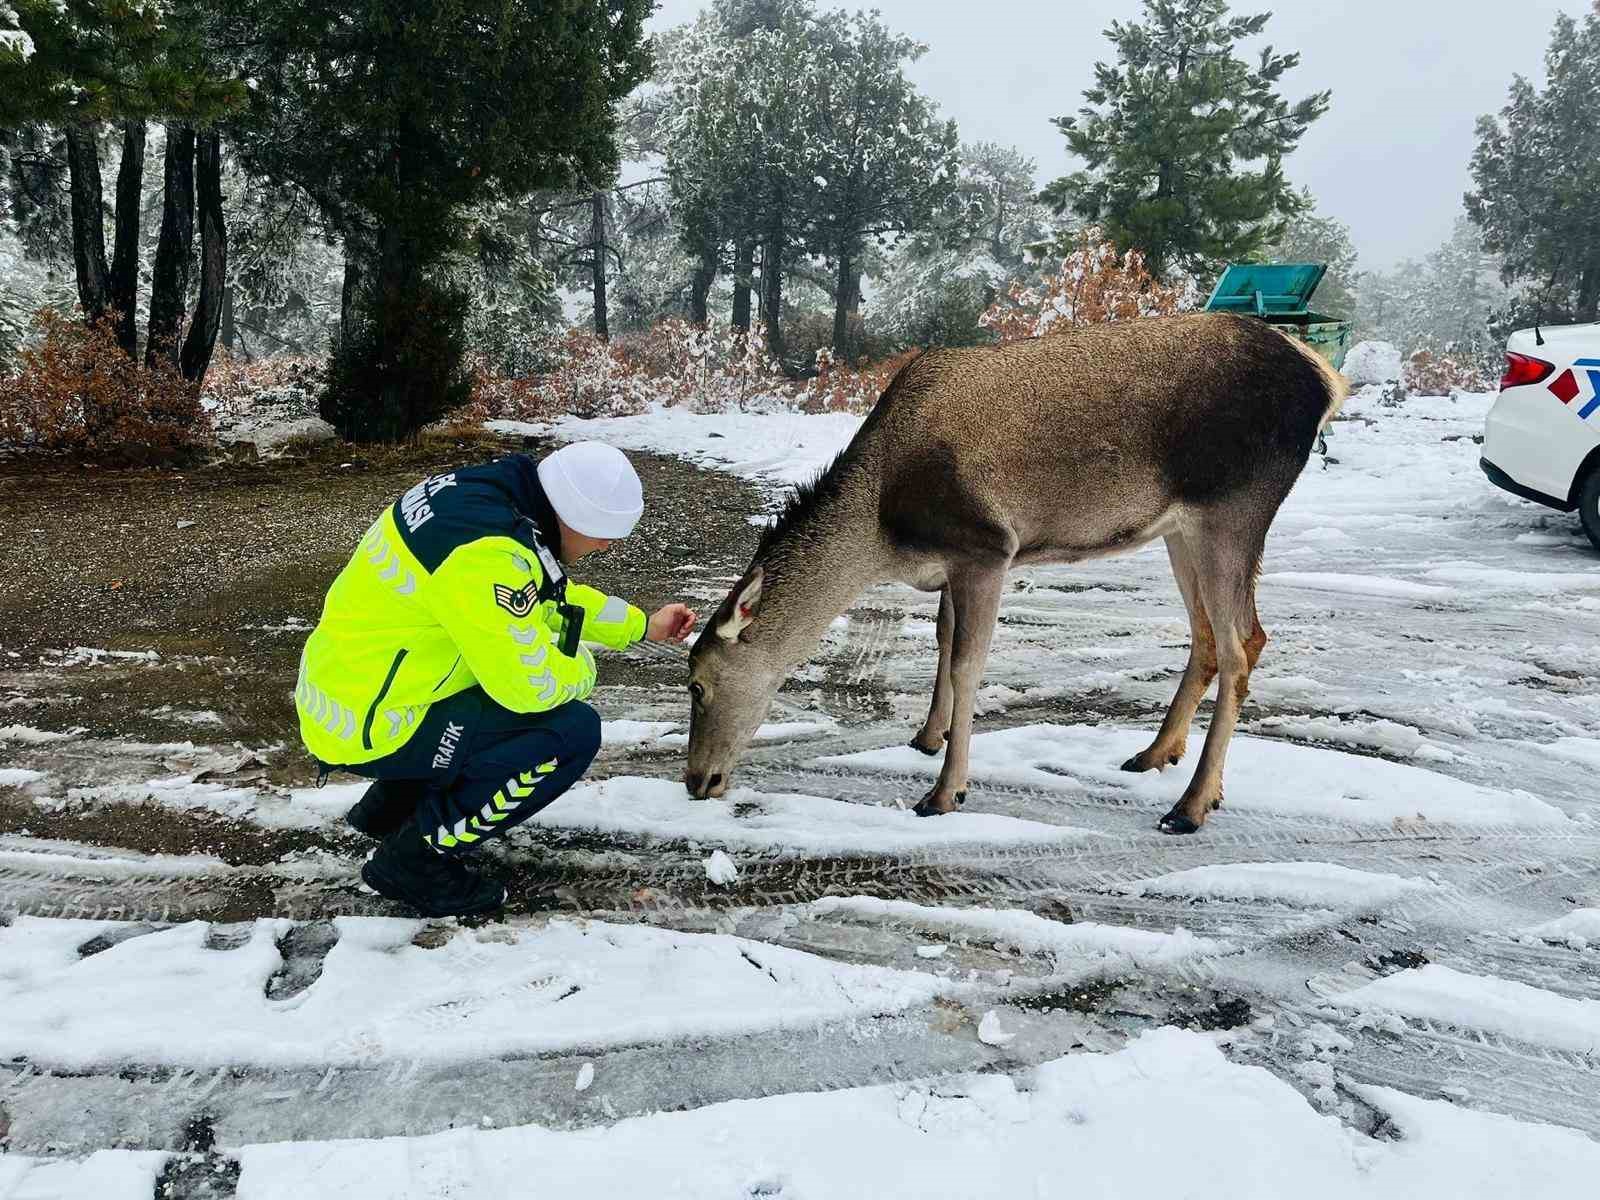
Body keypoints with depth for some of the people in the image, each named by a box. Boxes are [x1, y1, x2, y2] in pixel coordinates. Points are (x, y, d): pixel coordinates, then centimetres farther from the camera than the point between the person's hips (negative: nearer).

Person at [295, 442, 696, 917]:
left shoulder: (489, 491, 1)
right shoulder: (486, 553, -29)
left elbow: (551, 595, 17)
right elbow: (532, 684, -25)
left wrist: (643, 625, 19)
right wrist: (583, 667, -3)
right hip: (365, 727, -10)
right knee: (573, 731, -14)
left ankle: (392, 803, 23)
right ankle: (419, 856, -1)